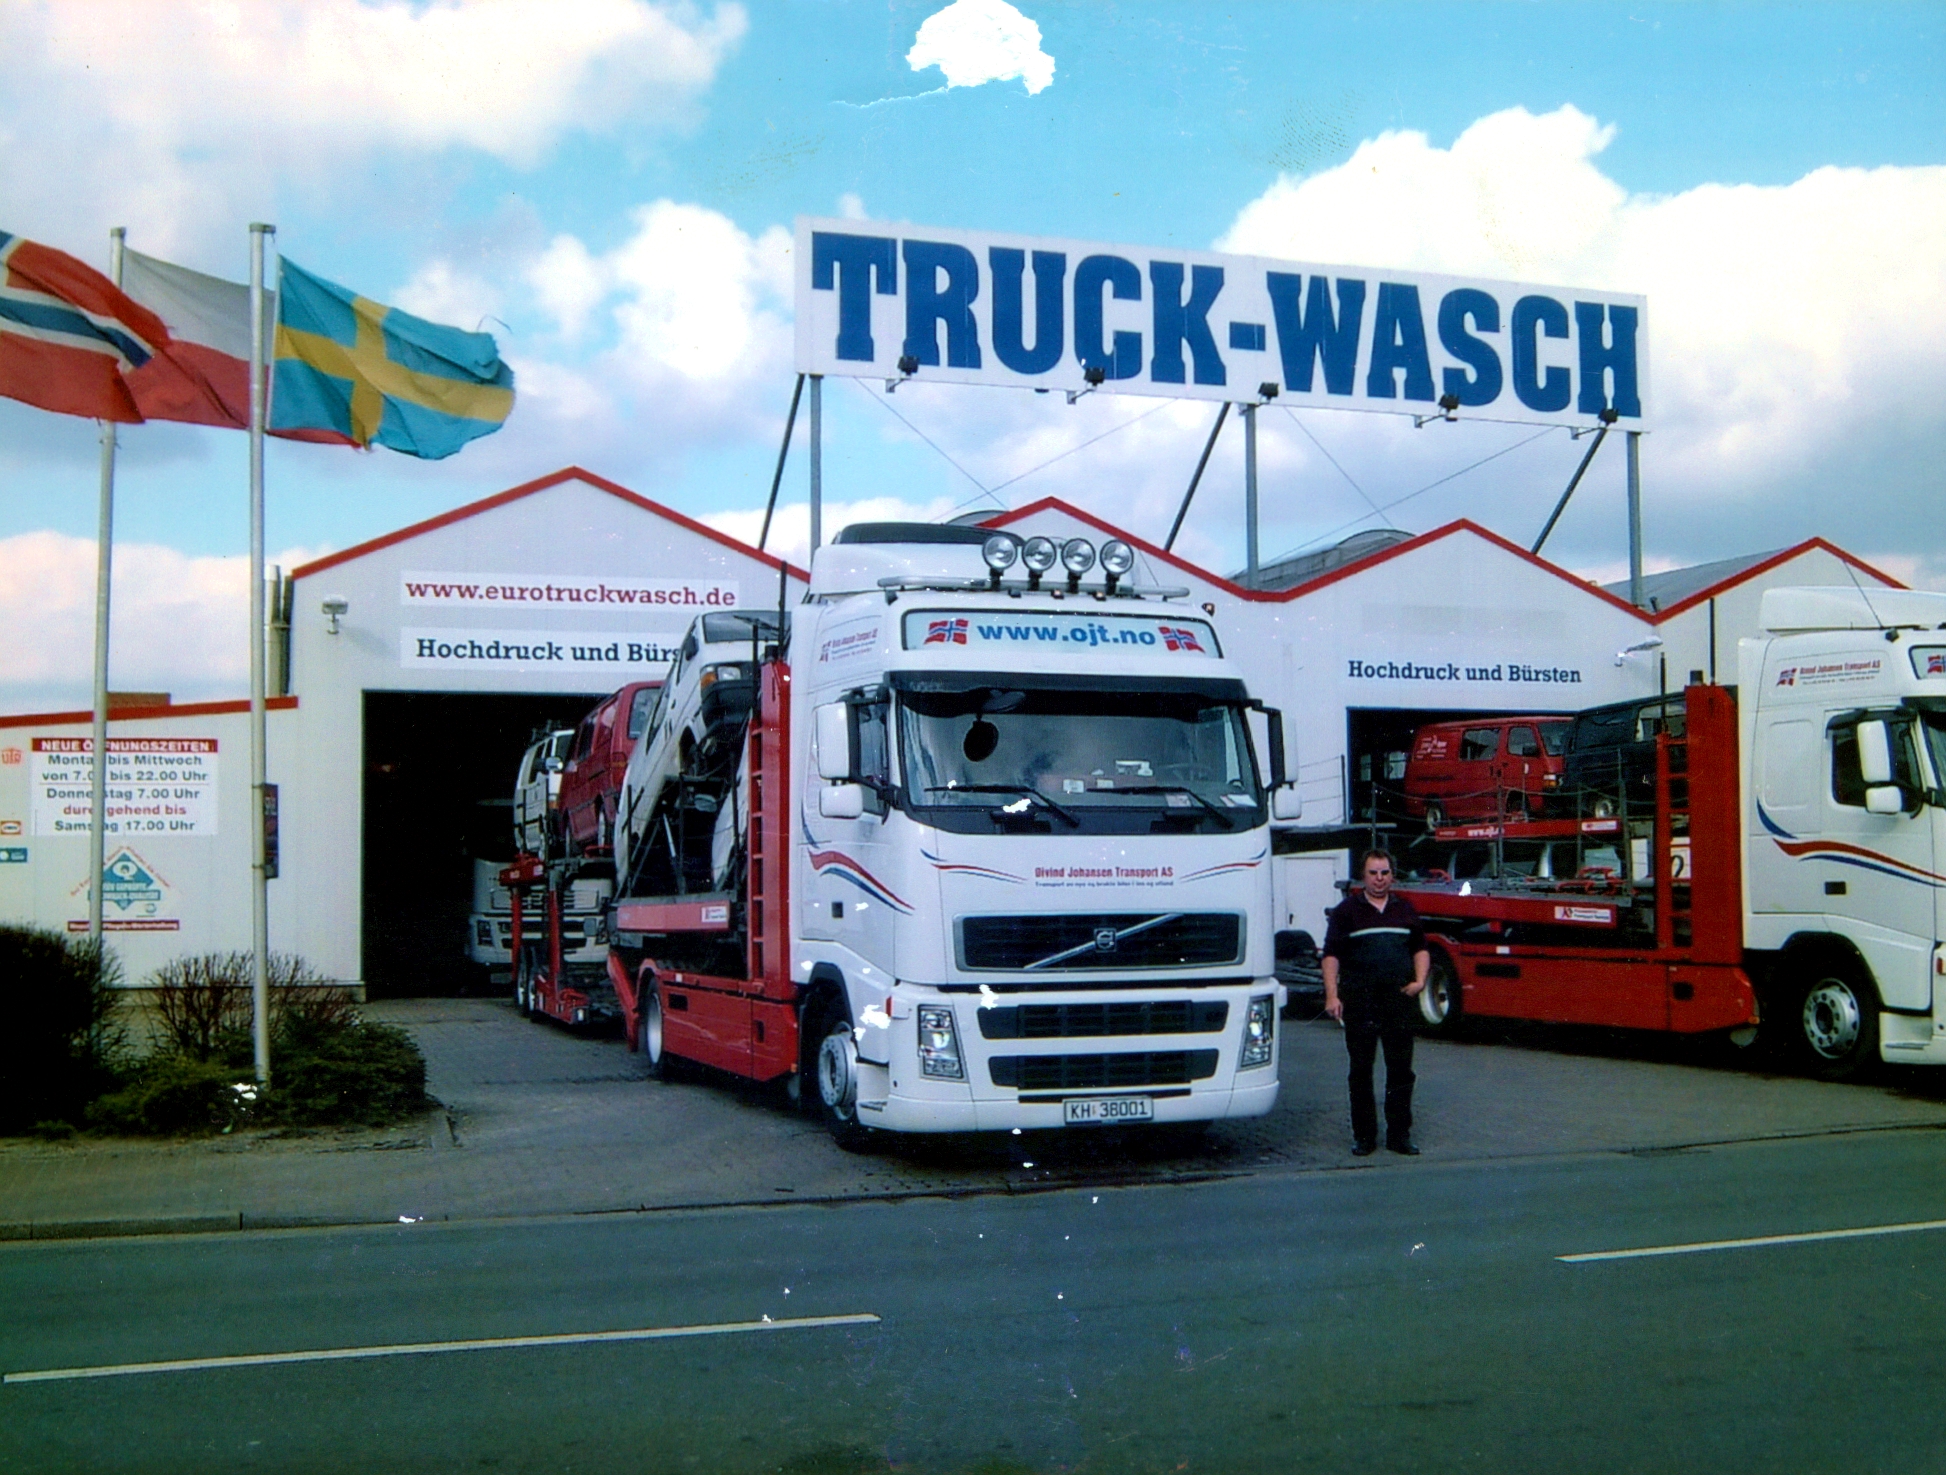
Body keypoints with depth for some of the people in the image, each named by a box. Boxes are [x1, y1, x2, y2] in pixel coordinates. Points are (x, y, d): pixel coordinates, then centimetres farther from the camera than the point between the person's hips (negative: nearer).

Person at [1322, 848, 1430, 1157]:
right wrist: (1332, 995, -12)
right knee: (1361, 1070, 3)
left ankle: (1399, 1134, 10)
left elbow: (1421, 948, 20)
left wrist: (1419, 981, 3)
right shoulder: (1346, 911, 2)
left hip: (1399, 999, 3)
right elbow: (1331, 955, -2)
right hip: (1359, 1001, -3)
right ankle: (1363, 1136, 10)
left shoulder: (1405, 909, 13)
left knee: (1401, 1069, 3)